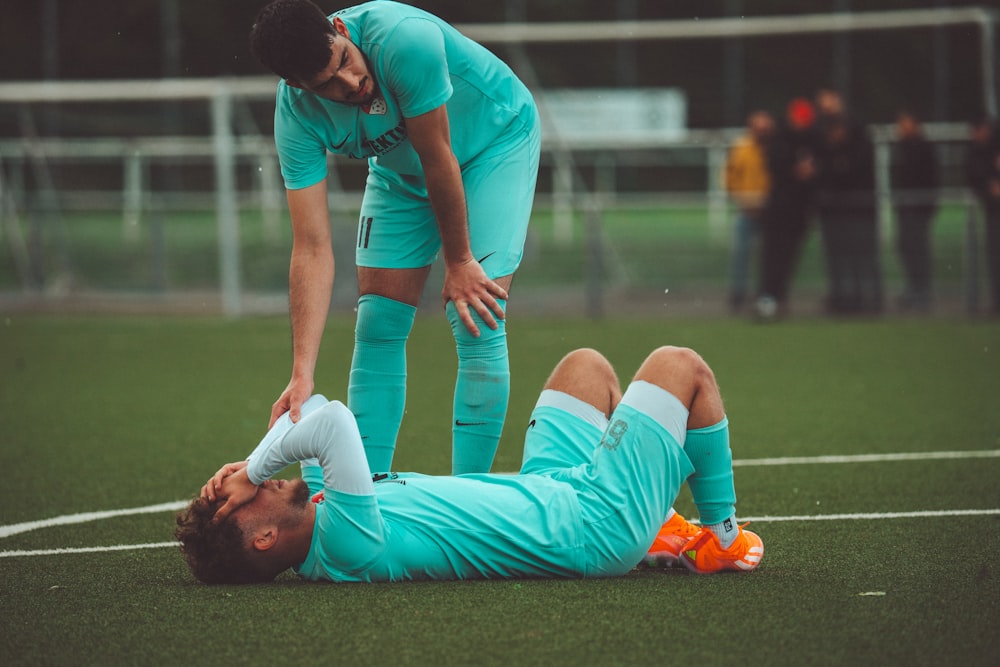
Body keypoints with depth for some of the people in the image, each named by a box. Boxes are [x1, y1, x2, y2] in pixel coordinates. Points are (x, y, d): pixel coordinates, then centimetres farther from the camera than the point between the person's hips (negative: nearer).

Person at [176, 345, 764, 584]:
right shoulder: (345, 548, -35)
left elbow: (318, 416, 6)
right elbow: (336, 422, -49)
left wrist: (257, 460, -11)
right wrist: (256, 468, -32)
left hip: (548, 491, 9)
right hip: (598, 525, -9)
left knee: (587, 366, 27)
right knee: (679, 367, 4)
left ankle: (658, 527, 34)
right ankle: (722, 538, 23)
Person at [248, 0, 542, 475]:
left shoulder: (405, 39, -42)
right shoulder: (297, 114, -26)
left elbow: (440, 161, -29)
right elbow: (312, 249, -26)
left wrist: (459, 262, -17)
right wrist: (303, 374, -31)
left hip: (496, 140, -4)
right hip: (403, 169, 4)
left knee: (477, 321, -16)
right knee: (378, 326, -2)